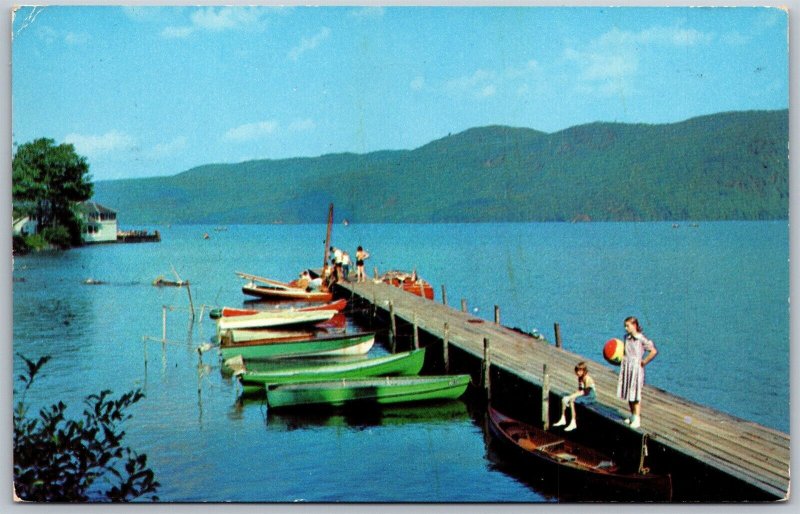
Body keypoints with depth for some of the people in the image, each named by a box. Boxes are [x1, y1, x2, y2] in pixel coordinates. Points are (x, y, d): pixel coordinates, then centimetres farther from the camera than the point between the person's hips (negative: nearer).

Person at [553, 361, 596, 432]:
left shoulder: (587, 379, -20)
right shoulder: (580, 378, 8)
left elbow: (586, 392, -24)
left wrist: (574, 396, -21)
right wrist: (573, 395, -7)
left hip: (590, 397, -9)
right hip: (582, 395, 9)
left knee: (572, 401, -29)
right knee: (564, 399, -1)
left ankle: (573, 423, -27)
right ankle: (563, 419, 7)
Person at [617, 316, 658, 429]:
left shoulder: (641, 339, -16)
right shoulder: (627, 337, 5)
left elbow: (654, 351, -23)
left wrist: (644, 362, -16)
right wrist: (621, 356, 4)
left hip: (636, 368, -7)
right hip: (626, 368, 7)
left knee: (635, 395, 0)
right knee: (628, 394, 14)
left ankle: (637, 419, 8)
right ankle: (632, 415, 27)